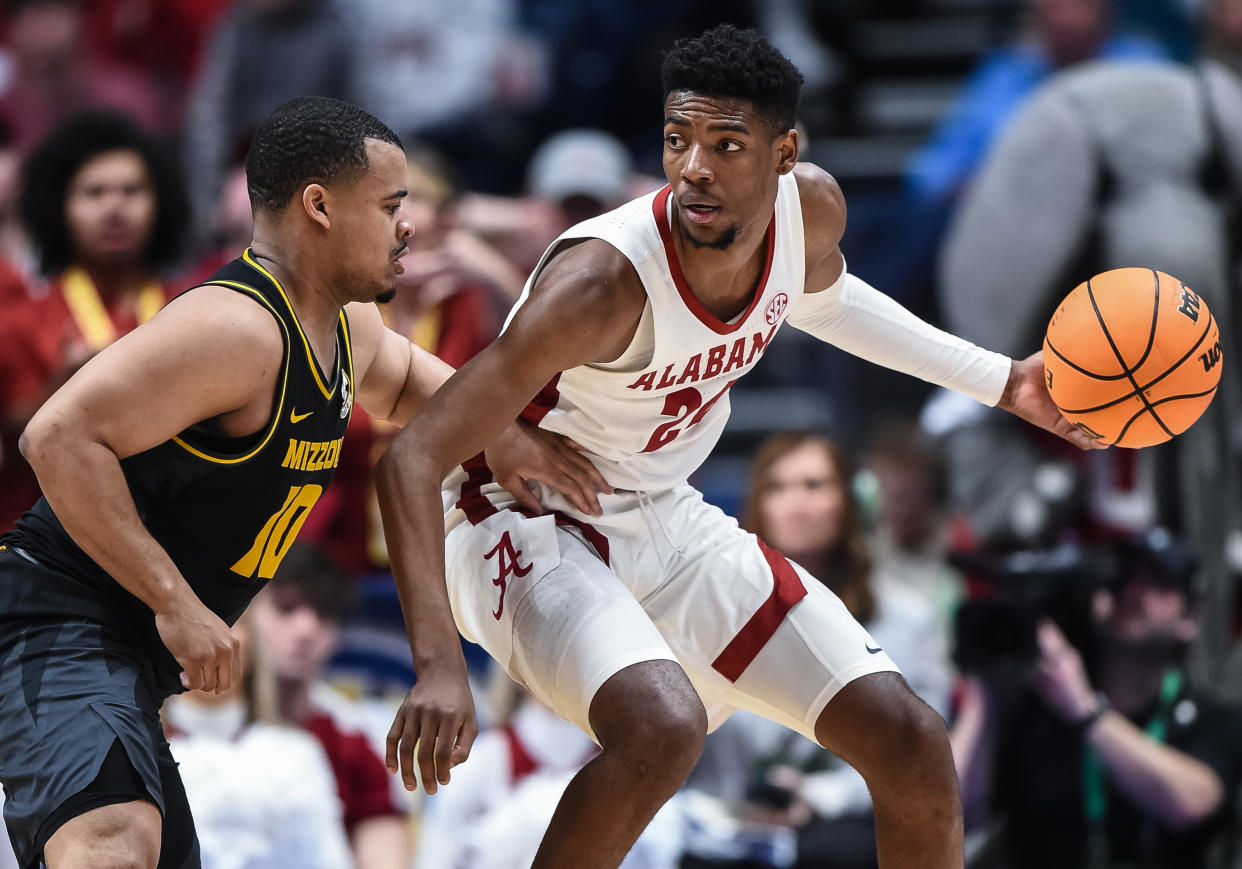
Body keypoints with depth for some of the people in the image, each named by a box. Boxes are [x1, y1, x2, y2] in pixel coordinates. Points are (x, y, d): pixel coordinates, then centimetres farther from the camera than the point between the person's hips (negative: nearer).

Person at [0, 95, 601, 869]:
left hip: (137, 656, 11)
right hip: (66, 623, -11)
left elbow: (401, 377, 39)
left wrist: (496, 434, 17)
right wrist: (176, 603, -27)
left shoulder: (345, 326, 13)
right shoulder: (238, 327, -20)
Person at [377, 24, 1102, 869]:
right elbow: (415, 459, -33)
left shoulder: (809, 208, -12)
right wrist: (440, 665, -43)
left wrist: (1004, 382, 16)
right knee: (663, 727, -36)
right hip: (526, 522, -7)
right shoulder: (605, 282, -33)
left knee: (912, 742, 0)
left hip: (665, 518, 7)